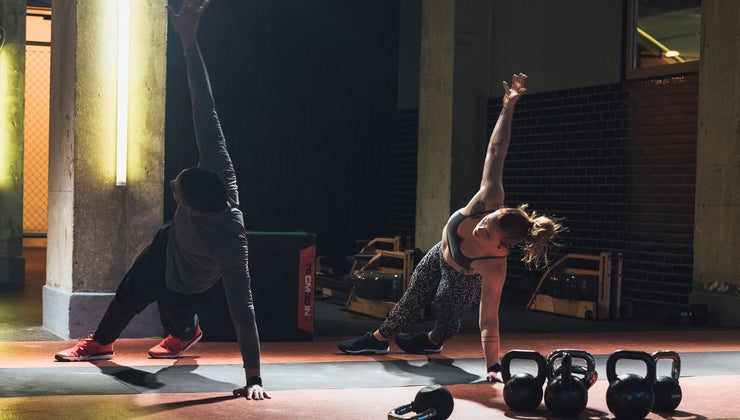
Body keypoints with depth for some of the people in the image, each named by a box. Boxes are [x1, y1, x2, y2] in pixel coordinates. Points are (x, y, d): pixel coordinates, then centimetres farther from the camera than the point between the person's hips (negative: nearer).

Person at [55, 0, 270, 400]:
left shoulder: (230, 246, -50)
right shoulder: (218, 173, -40)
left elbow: (242, 310, -46)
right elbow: (204, 108, -42)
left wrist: (253, 377, -43)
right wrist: (189, 41, -46)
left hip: (187, 287, -7)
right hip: (168, 245, 7)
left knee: (177, 318, 23)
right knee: (129, 293, 29)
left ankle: (184, 334, 60)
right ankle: (100, 343, 58)